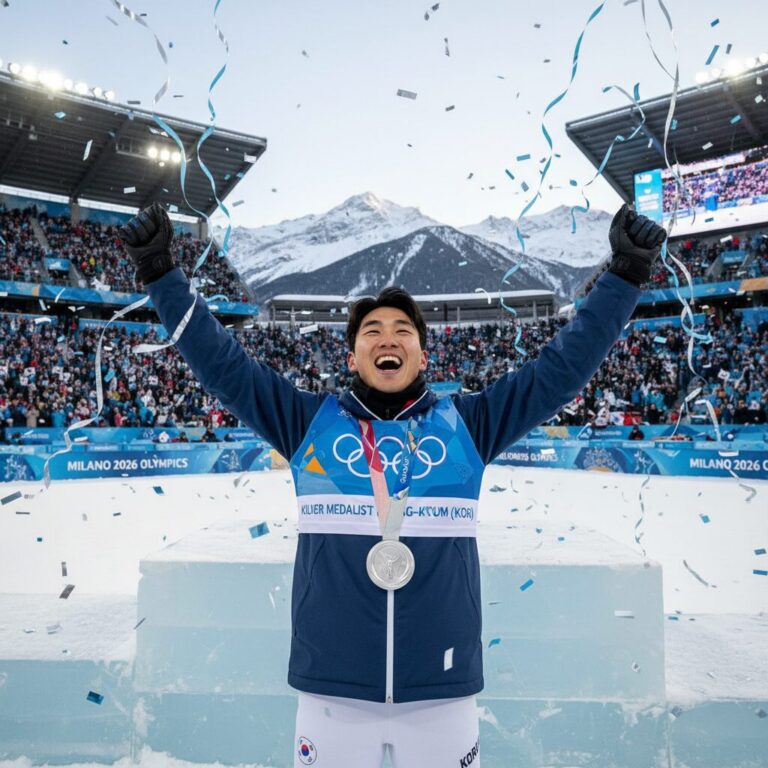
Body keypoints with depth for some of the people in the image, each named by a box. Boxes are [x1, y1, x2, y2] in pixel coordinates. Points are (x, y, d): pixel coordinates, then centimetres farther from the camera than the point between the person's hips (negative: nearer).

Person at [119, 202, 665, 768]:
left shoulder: (467, 424, 3)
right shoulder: (311, 422, 1)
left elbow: (564, 365, 3)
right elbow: (221, 363, 1)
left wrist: (623, 278, 1)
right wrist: (163, 275, -2)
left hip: (441, 698, 1)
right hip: (332, 695, 0)